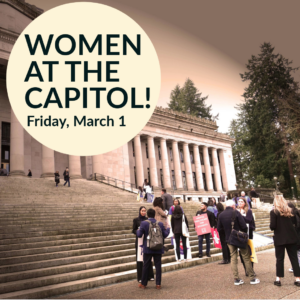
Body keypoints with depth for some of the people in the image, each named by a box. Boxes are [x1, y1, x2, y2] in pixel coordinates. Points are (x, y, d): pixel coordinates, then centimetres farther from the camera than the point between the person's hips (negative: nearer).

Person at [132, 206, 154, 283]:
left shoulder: (148, 219, 8)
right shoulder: (136, 220, 0)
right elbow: (133, 230, -1)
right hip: (139, 240, -3)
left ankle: (150, 276, 15)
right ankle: (140, 277, 8)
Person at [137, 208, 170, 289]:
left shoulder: (144, 223, -10)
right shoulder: (160, 224, -3)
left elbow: (139, 235, -11)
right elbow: (165, 235, 1)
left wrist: (138, 231, 11)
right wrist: (168, 229, 19)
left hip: (147, 249, -1)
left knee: (146, 266, 8)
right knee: (158, 266, 8)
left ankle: (143, 284, 18)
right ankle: (158, 284, 10)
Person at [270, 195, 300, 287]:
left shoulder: (274, 212, -10)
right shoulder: (290, 210, 3)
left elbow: (272, 226, -15)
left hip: (280, 239, -3)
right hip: (292, 237, 3)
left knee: (279, 258, 6)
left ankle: (278, 279, 11)